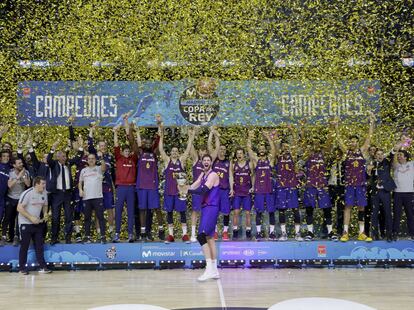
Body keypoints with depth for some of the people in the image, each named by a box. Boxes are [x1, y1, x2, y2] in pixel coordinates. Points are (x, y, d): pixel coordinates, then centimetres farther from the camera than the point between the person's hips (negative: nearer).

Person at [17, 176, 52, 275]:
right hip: (25, 223, -6)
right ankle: (22, 268, 13)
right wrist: (31, 217, -23)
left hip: (37, 223, 6)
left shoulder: (44, 193, 2)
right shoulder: (27, 193, -18)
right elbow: (19, 208, -18)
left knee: (39, 245, 4)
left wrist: (45, 214, -3)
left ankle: (42, 267, 6)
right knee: (24, 246, 2)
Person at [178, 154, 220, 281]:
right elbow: (194, 186, 6)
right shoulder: (203, 175, 17)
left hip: (211, 208, -9)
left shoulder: (213, 175, -10)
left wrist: (187, 190, -19)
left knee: (201, 236, -18)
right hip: (206, 207, 10)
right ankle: (214, 271, 17)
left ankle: (209, 269, -19)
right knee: (210, 238, 11)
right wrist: (185, 187, -14)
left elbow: (203, 190, -21)